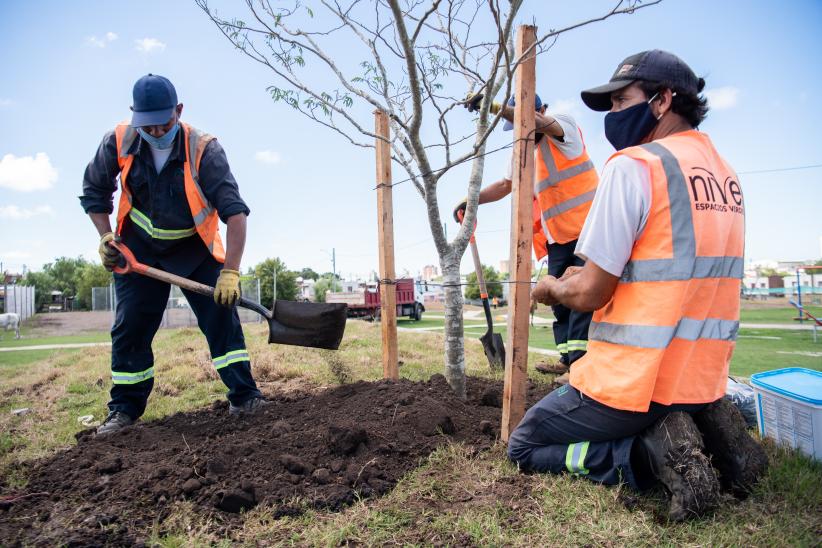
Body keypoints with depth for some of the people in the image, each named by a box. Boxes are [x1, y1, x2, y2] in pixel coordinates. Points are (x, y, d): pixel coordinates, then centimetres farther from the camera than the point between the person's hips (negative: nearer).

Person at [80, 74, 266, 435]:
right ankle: (125, 409, 19)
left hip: (195, 249, -2)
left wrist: (230, 272, -39)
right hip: (139, 249, 3)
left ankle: (244, 398, -3)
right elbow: (94, 192, 4)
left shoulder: (204, 149, -25)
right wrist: (106, 237, -9)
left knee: (222, 315, -11)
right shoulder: (118, 142, -14)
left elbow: (234, 211, -32)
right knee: (130, 327, 4)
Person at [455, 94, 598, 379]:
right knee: (559, 298, 7)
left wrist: (492, 106, -37)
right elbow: (505, 185, 20)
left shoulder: (565, 125, -7)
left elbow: (538, 122, -28)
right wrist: (471, 200, 6)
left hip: (586, 228, -8)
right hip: (558, 237, 8)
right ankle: (568, 359, 15)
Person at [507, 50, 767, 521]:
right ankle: (708, 426, 7)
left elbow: (590, 293, -17)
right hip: (704, 378, 8)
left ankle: (654, 453, -8)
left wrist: (551, 288, 4)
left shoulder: (635, 164, -16)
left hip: (636, 382, -8)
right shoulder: (726, 174, 9)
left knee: (524, 447, 12)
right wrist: (593, 273, 19)